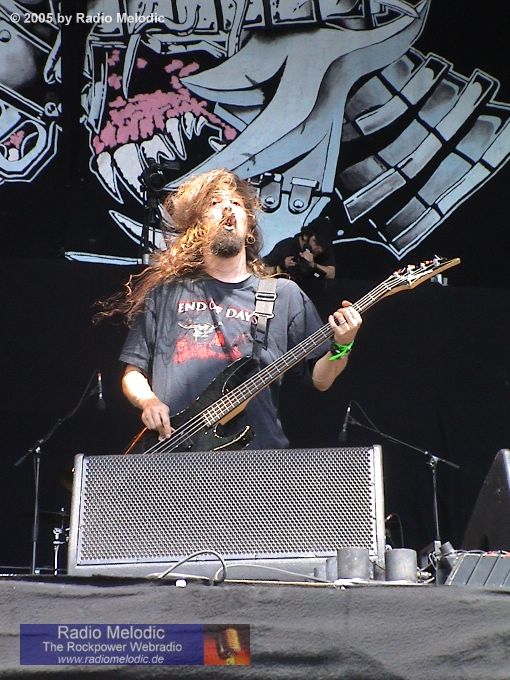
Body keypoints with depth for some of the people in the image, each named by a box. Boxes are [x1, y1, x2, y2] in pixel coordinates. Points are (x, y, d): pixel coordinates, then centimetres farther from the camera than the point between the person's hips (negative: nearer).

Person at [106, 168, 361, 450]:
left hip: (258, 455, 0)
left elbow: (320, 380, 13)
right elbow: (133, 372, 19)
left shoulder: (284, 294, 13)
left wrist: (341, 347, -5)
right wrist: (148, 402, -1)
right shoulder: (165, 292, 14)